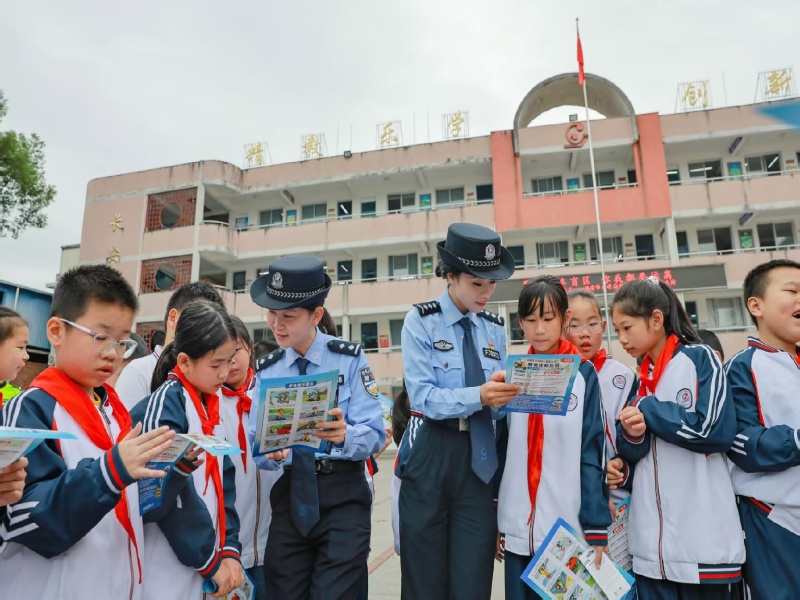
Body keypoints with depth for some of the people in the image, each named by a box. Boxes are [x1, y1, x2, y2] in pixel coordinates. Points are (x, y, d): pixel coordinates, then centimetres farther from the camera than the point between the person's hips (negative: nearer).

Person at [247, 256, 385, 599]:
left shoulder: (349, 359, -5)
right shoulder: (265, 370, 6)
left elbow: (374, 435, -11)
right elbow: (254, 443, 1)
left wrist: (345, 435, -32)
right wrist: (270, 452, -22)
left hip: (343, 497, -3)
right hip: (289, 496, 4)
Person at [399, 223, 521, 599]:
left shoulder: (494, 330, 9)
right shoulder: (421, 322, -4)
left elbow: (498, 401, 7)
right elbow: (422, 398, -15)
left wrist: (510, 395, -13)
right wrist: (478, 396, -27)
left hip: (480, 459, 3)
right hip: (432, 457, -3)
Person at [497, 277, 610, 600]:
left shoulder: (583, 373, -3)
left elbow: (592, 454, -4)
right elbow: (501, 449, 5)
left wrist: (595, 530, -6)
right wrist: (494, 522, 6)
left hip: (568, 526, -2)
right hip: (517, 528, 2)